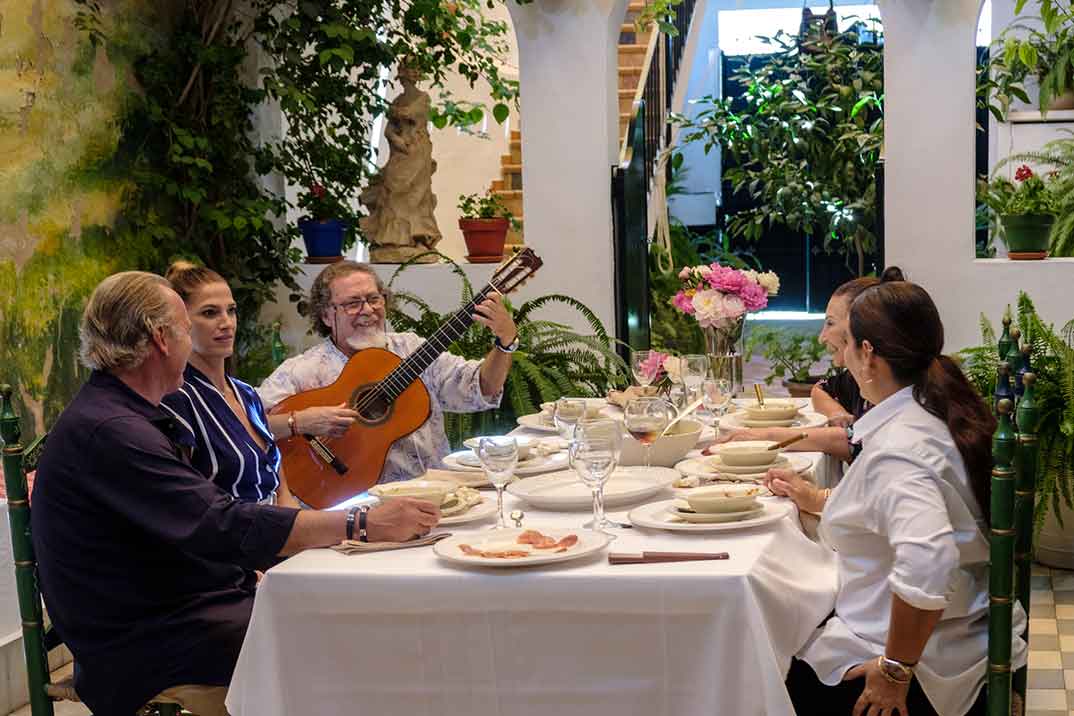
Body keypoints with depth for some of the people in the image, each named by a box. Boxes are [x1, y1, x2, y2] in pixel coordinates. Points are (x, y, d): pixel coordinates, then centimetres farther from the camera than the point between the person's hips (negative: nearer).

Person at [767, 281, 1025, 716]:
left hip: (928, 672, -9)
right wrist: (817, 500, 24)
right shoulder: (939, 413, 4)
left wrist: (896, 669, -28)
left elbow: (927, 563, -41)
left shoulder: (895, 446, -26)